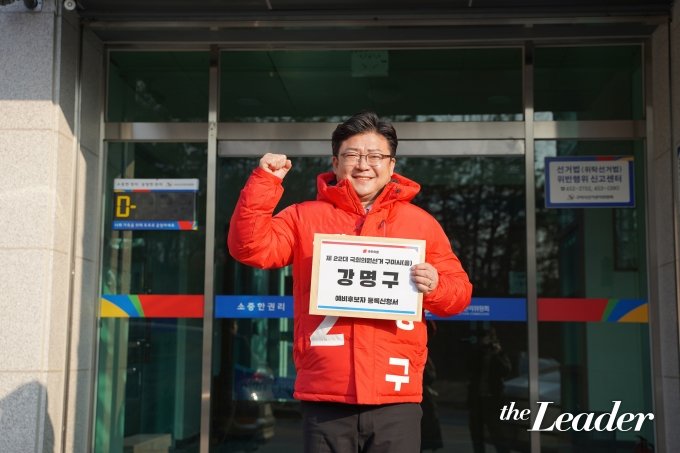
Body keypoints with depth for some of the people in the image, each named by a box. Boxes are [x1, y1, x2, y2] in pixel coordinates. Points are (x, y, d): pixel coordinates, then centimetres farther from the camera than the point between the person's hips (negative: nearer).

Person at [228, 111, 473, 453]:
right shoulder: (304, 217, 9)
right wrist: (264, 182, -10)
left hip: (396, 400, 1)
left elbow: (459, 291, 13)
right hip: (325, 399, 0)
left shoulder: (420, 222, 11)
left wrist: (435, 287, -10)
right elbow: (251, 247, -3)